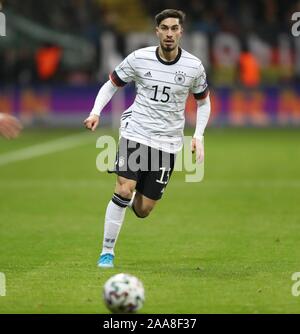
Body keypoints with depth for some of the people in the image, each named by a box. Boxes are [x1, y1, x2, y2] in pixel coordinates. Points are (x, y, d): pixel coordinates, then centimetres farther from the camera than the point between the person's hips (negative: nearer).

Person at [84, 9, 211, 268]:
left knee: (143, 210, 0)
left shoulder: (194, 66, -2)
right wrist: (96, 112, -9)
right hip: (135, 133, -1)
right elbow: (111, 84, 7)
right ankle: (107, 251, -6)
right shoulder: (139, 59, -5)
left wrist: (198, 137, 3)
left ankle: (138, 193, 38)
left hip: (168, 142, 1)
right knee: (123, 190, -21)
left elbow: (203, 101, 14)